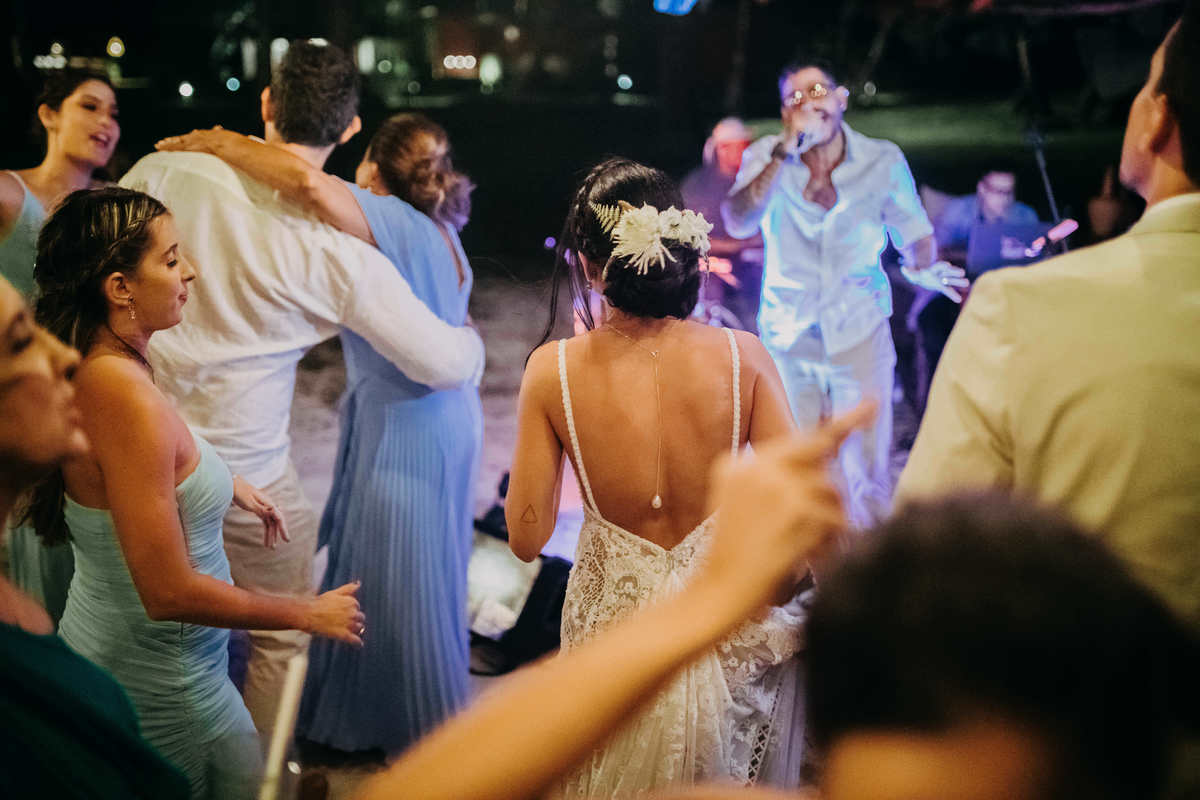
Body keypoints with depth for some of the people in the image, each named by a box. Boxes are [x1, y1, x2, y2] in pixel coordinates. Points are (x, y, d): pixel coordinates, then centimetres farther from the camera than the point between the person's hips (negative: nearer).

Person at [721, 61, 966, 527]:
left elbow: (915, 234, 4)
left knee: (867, 476, -3)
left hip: (859, 332, -1)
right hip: (786, 335, 1)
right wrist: (786, 151, -26)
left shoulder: (882, 160, -3)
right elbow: (738, 224, -21)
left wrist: (923, 268, -19)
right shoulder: (766, 156, -4)